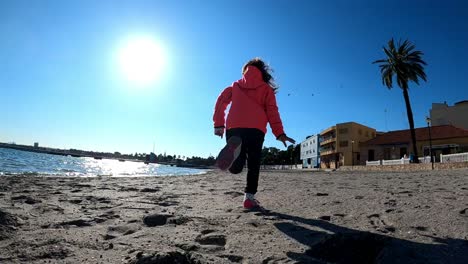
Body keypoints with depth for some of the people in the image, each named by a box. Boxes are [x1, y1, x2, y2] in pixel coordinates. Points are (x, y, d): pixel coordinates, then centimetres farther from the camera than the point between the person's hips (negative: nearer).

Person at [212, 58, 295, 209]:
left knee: (235, 167, 0)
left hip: (233, 128, 2)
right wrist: (279, 133, -2)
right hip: (255, 129, -1)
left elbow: (220, 102, 14)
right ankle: (249, 197, 0)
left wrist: (219, 124, 12)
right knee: (253, 165, 8)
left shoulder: (236, 86, 25)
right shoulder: (266, 88, 18)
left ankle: (233, 148, -32)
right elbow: (272, 111, 5)